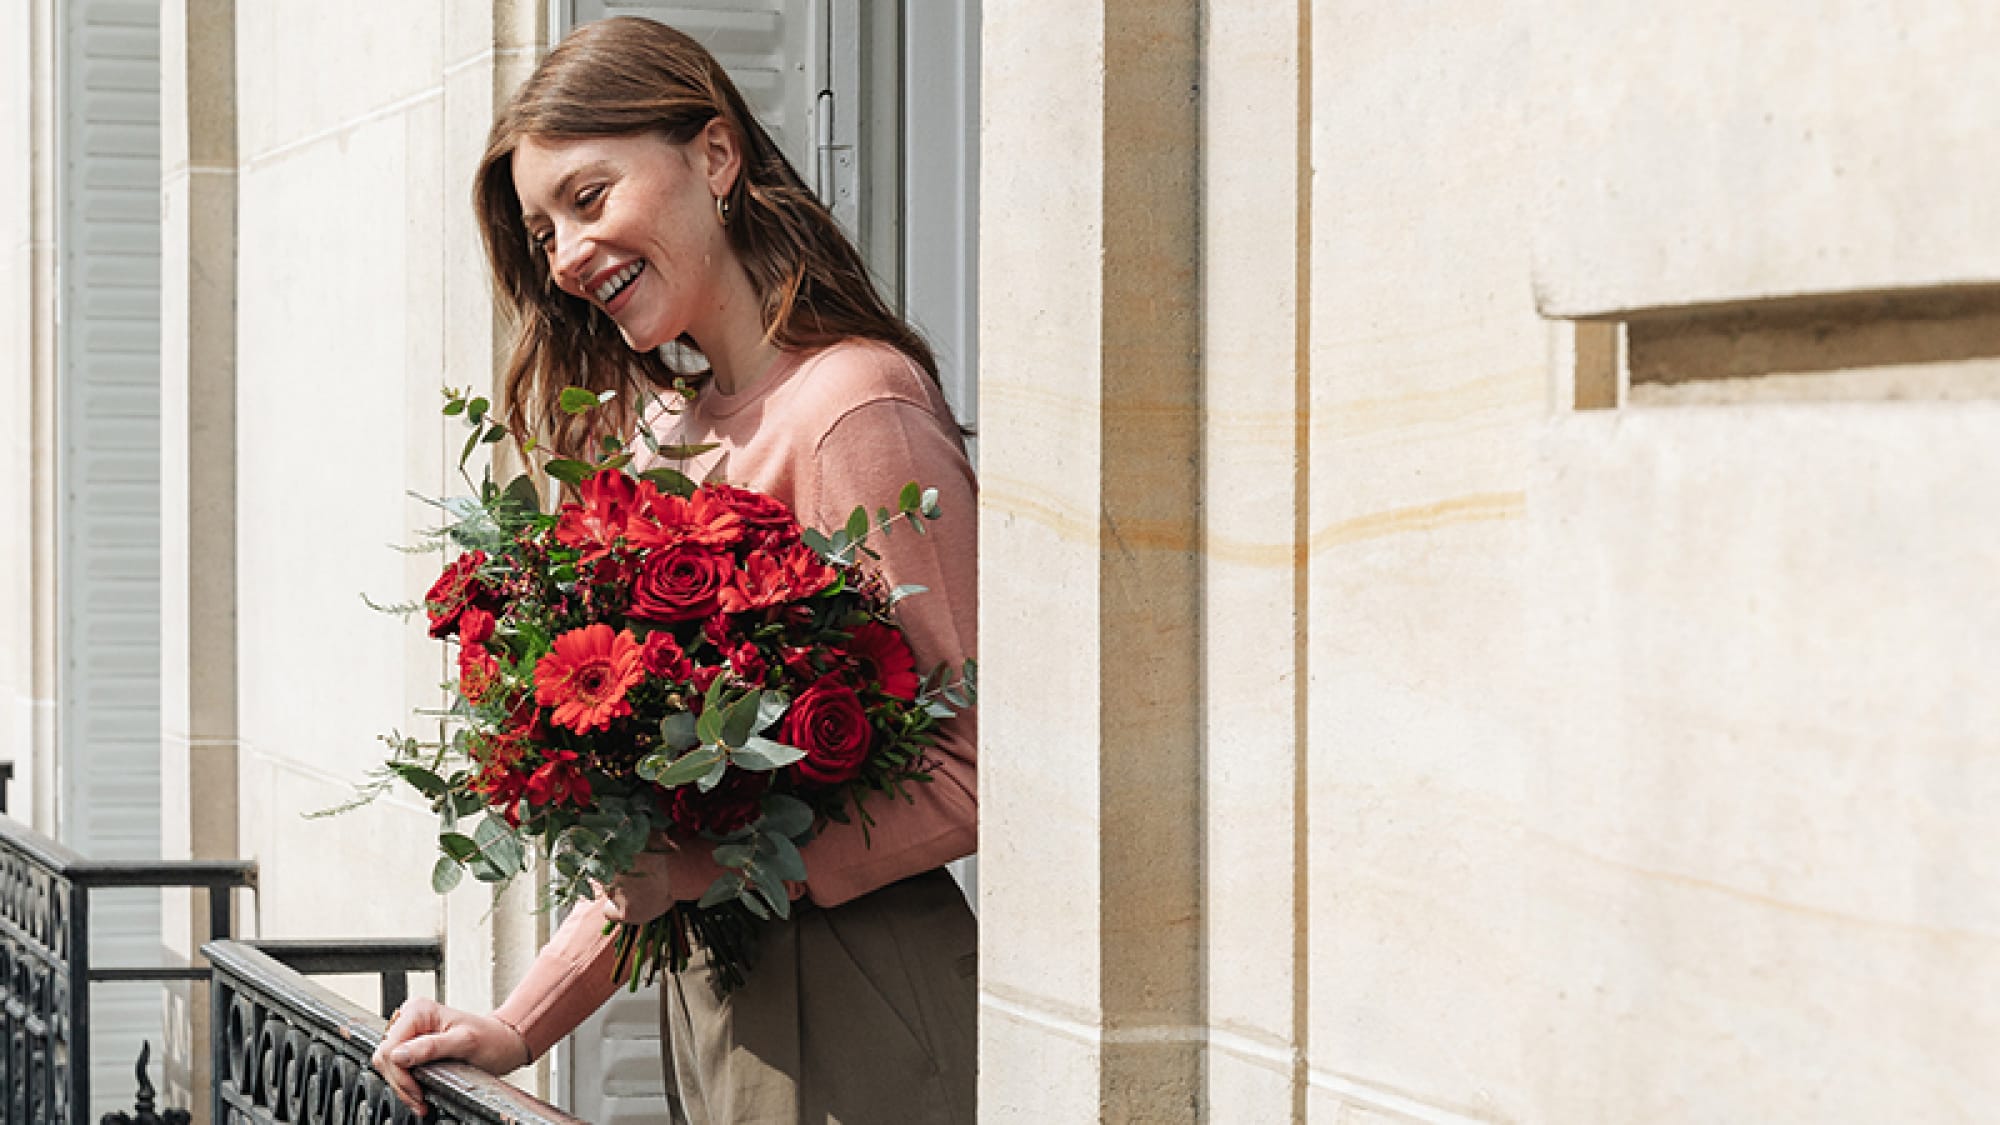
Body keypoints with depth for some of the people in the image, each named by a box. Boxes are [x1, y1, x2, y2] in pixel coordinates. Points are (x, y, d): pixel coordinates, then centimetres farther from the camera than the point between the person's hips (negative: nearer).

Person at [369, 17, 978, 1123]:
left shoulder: (856, 407, -14)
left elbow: (974, 775, -17)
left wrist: (712, 872, -21)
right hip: (712, 1004, 8)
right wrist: (524, 1023, 11)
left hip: (848, 1029, -7)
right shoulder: (685, 428, 12)